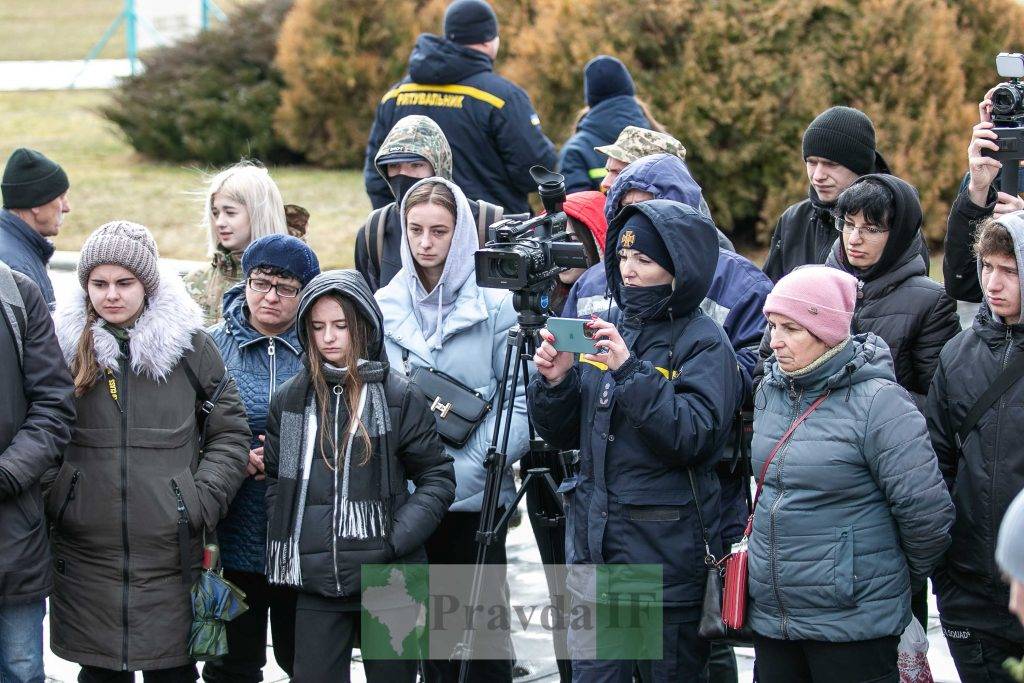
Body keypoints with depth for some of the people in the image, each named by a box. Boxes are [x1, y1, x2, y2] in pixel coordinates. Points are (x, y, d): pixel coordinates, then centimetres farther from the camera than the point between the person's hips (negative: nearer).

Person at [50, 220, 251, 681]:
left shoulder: (189, 345, 1)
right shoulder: (66, 345, 4)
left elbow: (230, 431, 6)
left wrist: (203, 501, -3)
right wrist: (49, 500, 0)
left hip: (170, 553, -1)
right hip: (85, 553, 1)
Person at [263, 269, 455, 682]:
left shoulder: (399, 397, -1)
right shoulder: (289, 400, 7)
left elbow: (438, 478, 1)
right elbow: (275, 481, 15)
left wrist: (394, 540, -10)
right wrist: (286, 550, 3)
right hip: (315, 583, 2)